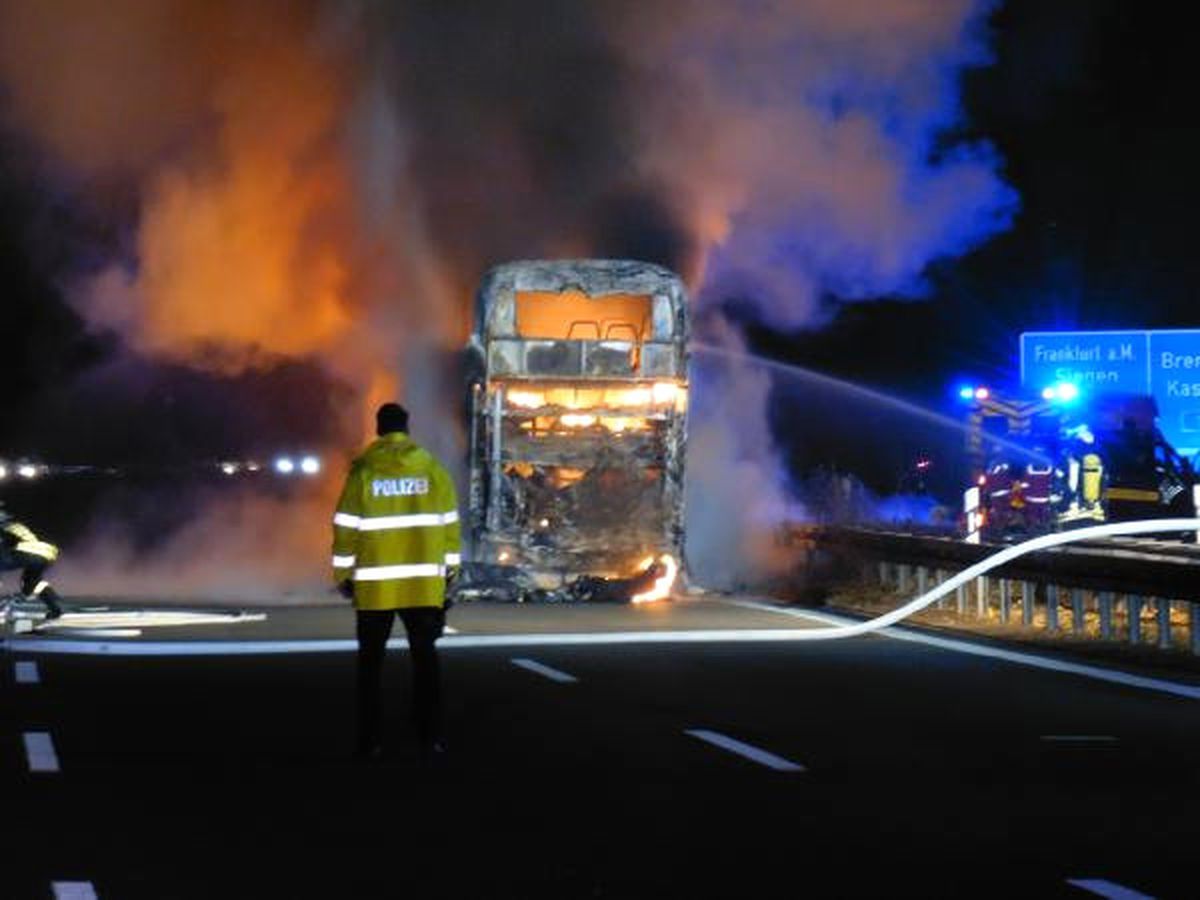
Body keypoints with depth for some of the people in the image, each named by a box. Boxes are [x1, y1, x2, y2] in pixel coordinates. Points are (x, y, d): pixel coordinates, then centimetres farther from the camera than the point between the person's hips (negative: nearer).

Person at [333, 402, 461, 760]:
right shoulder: (431, 468, 0)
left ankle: (371, 740, 5)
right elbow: (448, 522, 3)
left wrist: (342, 574, 4)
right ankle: (431, 736, 6)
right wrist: (449, 567, 12)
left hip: (374, 584, -1)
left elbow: (347, 527, -5)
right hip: (424, 582, 1)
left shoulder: (363, 471, -5)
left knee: (371, 660, 8)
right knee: (425, 657, 10)